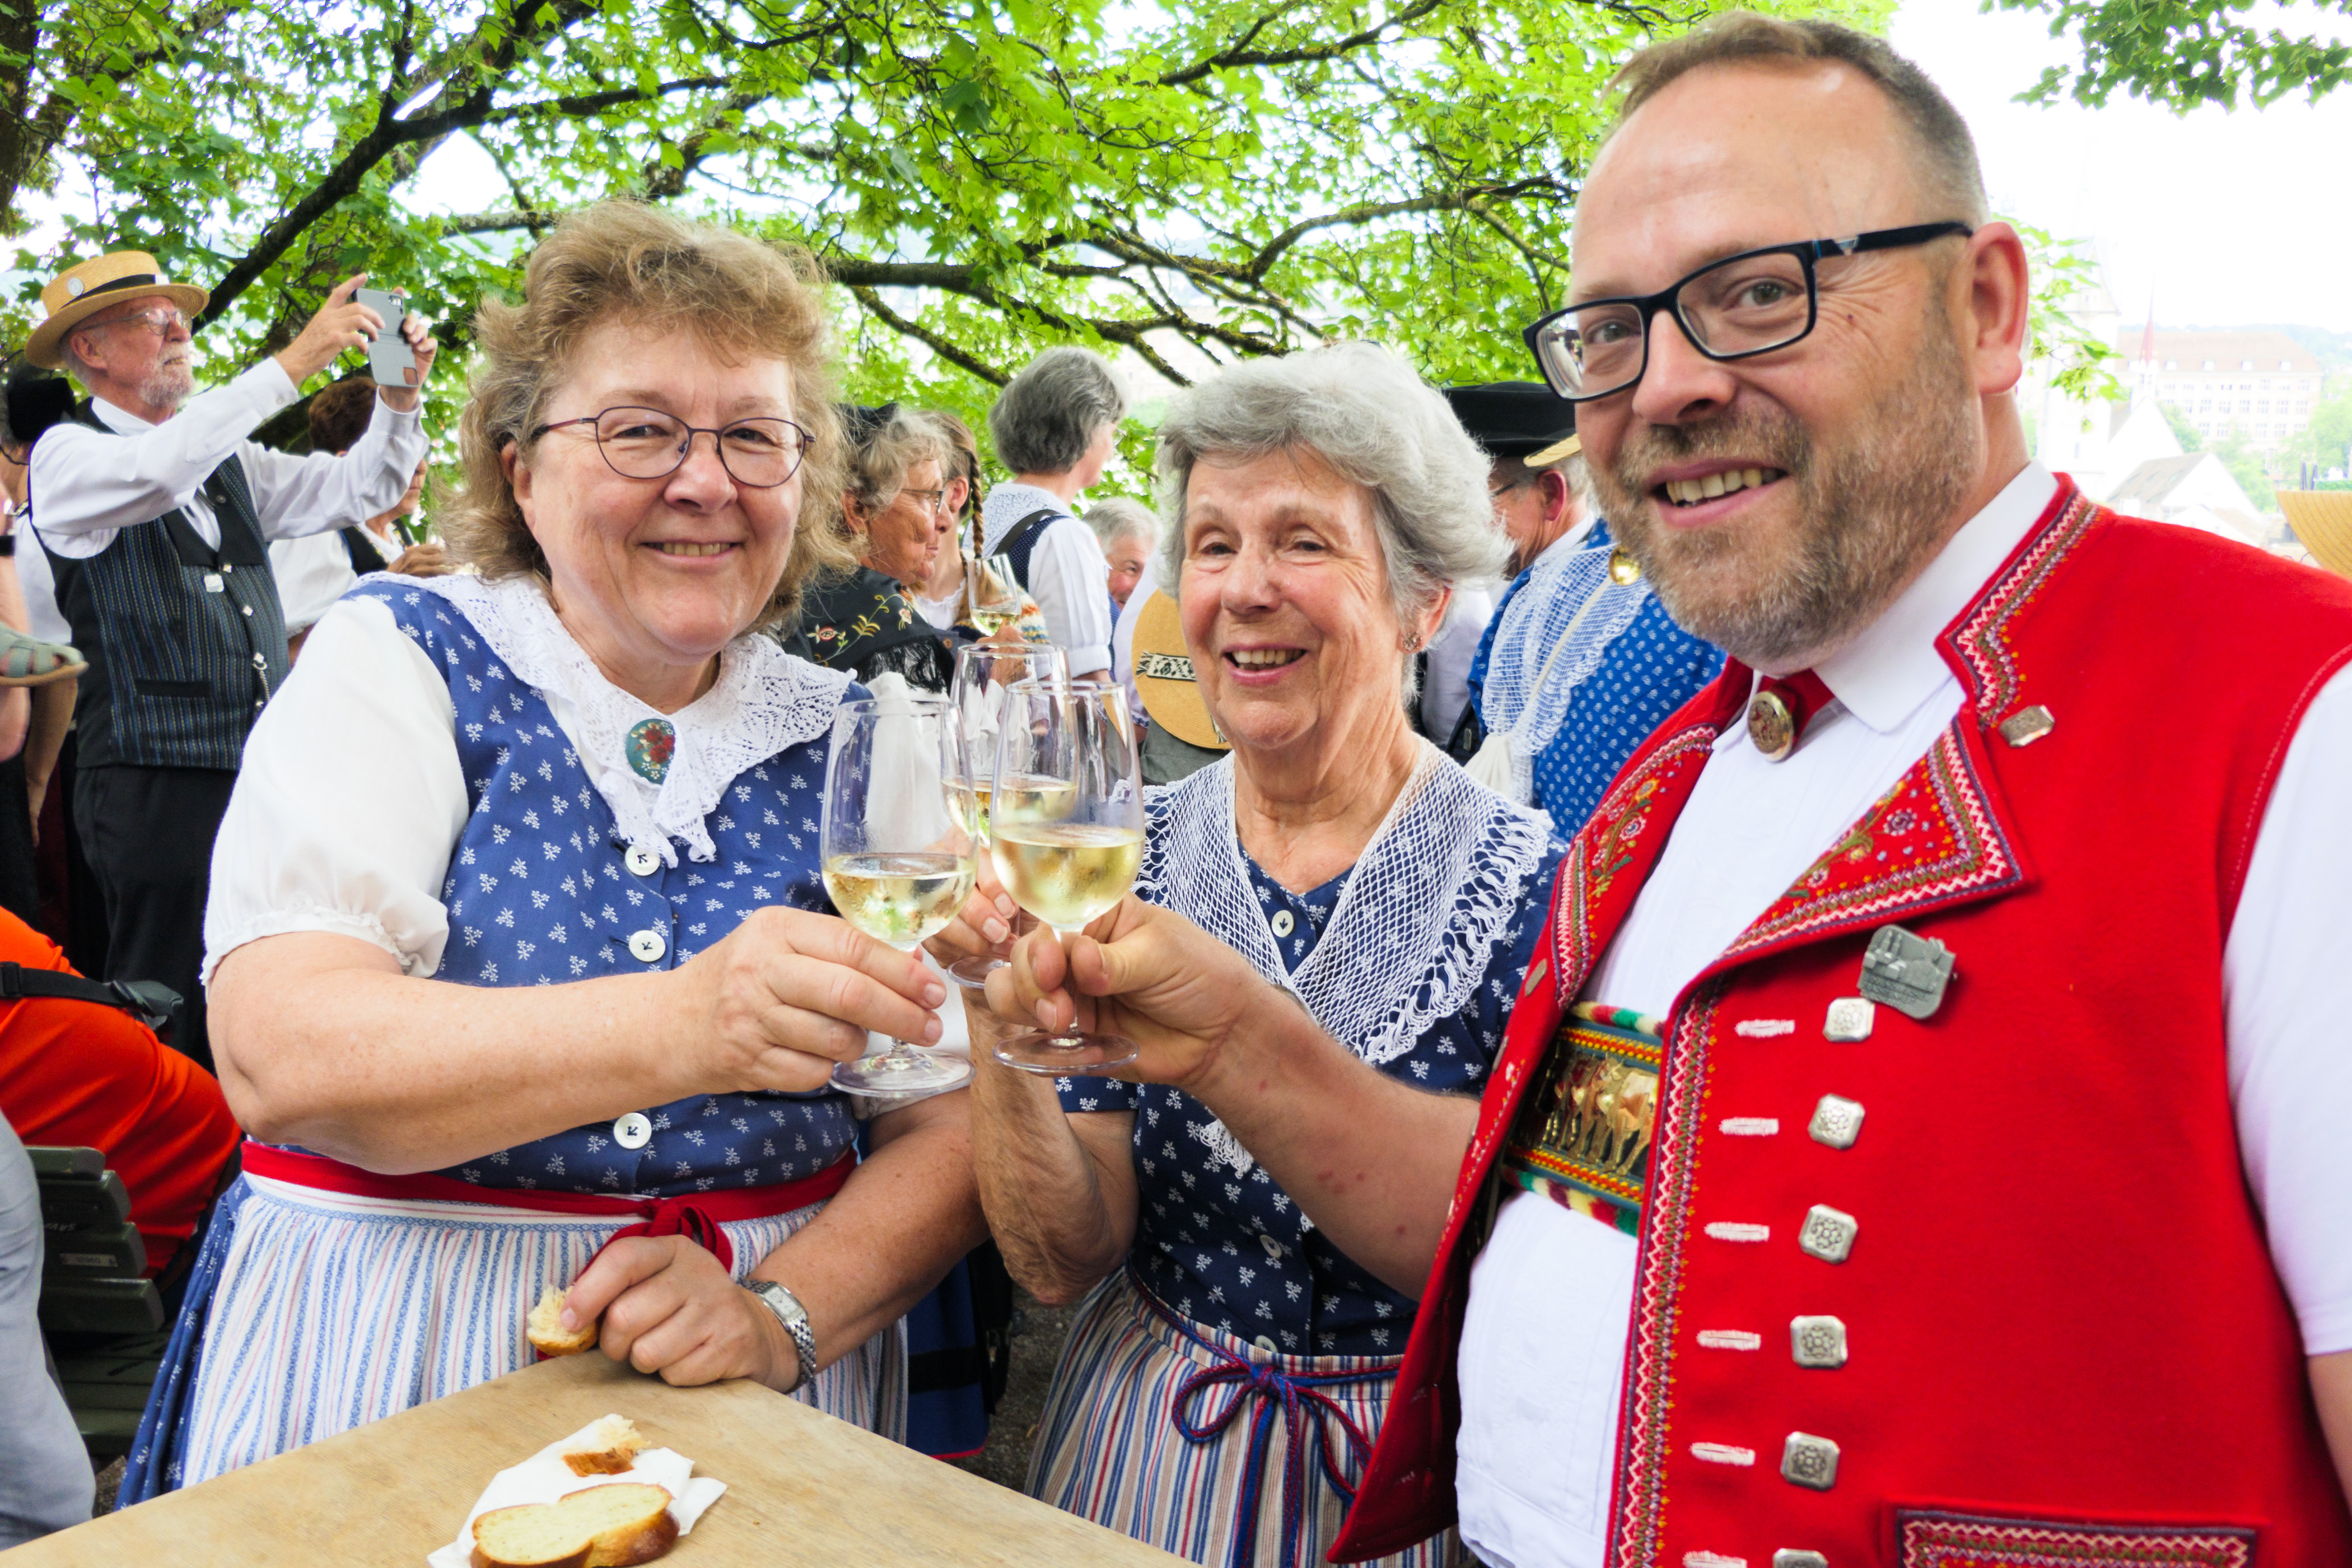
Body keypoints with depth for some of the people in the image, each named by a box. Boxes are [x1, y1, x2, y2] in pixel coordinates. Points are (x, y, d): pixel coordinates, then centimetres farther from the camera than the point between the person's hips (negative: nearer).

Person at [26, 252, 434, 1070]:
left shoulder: (229, 459, 18)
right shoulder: (66, 455, 0)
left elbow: (358, 490, 15)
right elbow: (156, 470, -22)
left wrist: (399, 398, -4)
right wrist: (294, 360, -23)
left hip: (265, 777, 6)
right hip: (157, 781, -6)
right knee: (168, 1024, -4)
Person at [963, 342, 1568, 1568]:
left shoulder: (1530, 891, -15)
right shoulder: (1128, 860, -7)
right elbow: (1062, 1258, -11)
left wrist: (1237, 1043, -39)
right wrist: (1004, 1027, -29)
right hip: (1141, 1459, 3)